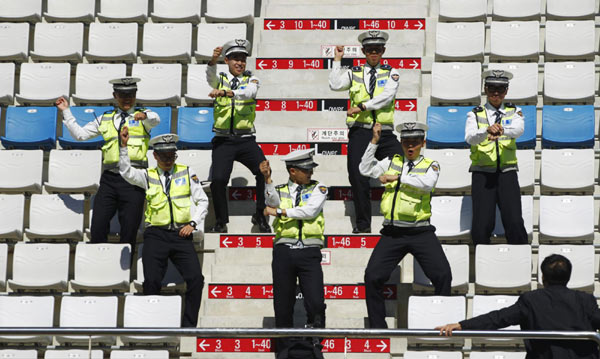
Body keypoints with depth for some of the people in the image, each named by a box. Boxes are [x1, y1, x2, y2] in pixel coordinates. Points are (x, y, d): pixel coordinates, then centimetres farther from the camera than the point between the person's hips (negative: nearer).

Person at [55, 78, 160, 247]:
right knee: (97, 229, -5)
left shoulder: (143, 116, 10)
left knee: (129, 230, -3)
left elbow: (155, 120, -13)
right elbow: (80, 134, 19)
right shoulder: (105, 119, 21)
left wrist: (145, 116, -36)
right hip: (110, 177, 3)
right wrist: (66, 112, 15)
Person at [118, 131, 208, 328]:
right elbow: (126, 172, -6)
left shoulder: (187, 173, 13)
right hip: (156, 235, -1)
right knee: (151, 282, -17)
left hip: (181, 235, 1)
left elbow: (202, 201, 13)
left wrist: (192, 223, -1)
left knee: (196, 279, -16)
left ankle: (189, 326, -7)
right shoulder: (148, 175, 11)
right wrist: (124, 146, -17)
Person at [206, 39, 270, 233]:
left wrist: (227, 92, -34)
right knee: (218, 180, -14)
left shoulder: (251, 80, 8)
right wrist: (213, 60, -37)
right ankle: (221, 222, 4)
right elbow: (211, 77, -15)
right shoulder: (220, 79, 9)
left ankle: (260, 216, 3)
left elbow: (249, 92, -16)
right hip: (223, 140, 0)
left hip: (246, 140, 0)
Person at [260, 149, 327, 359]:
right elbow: (273, 202, -9)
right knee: (283, 304, 3)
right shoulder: (280, 191, 14)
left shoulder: (318, 188, 11)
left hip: (309, 253, -1)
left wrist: (280, 212, -3)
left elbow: (310, 210, -6)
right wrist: (267, 178, -21)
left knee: (316, 304, -11)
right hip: (284, 252, 1)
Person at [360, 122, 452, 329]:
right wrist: (374, 141, 3)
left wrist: (397, 177, -16)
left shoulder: (430, 165, 6)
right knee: (372, 277, -7)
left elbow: (427, 183, -15)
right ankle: (378, 328, 4)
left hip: (420, 233, -2)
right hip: (392, 233, 2)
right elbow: (365, 169, 8)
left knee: (443, 276, -14)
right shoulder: (392, 162, 15)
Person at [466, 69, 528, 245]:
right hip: (482, 173, 0)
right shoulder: (475, 114, 8)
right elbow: (469, 137, -12)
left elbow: (518, 129, -12)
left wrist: (501, 130, -34)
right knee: (481, 226, -10)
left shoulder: (514, 112, 11)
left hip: (507, 173, 0)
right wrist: (487, 131, -33)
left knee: (514, 223, -13)